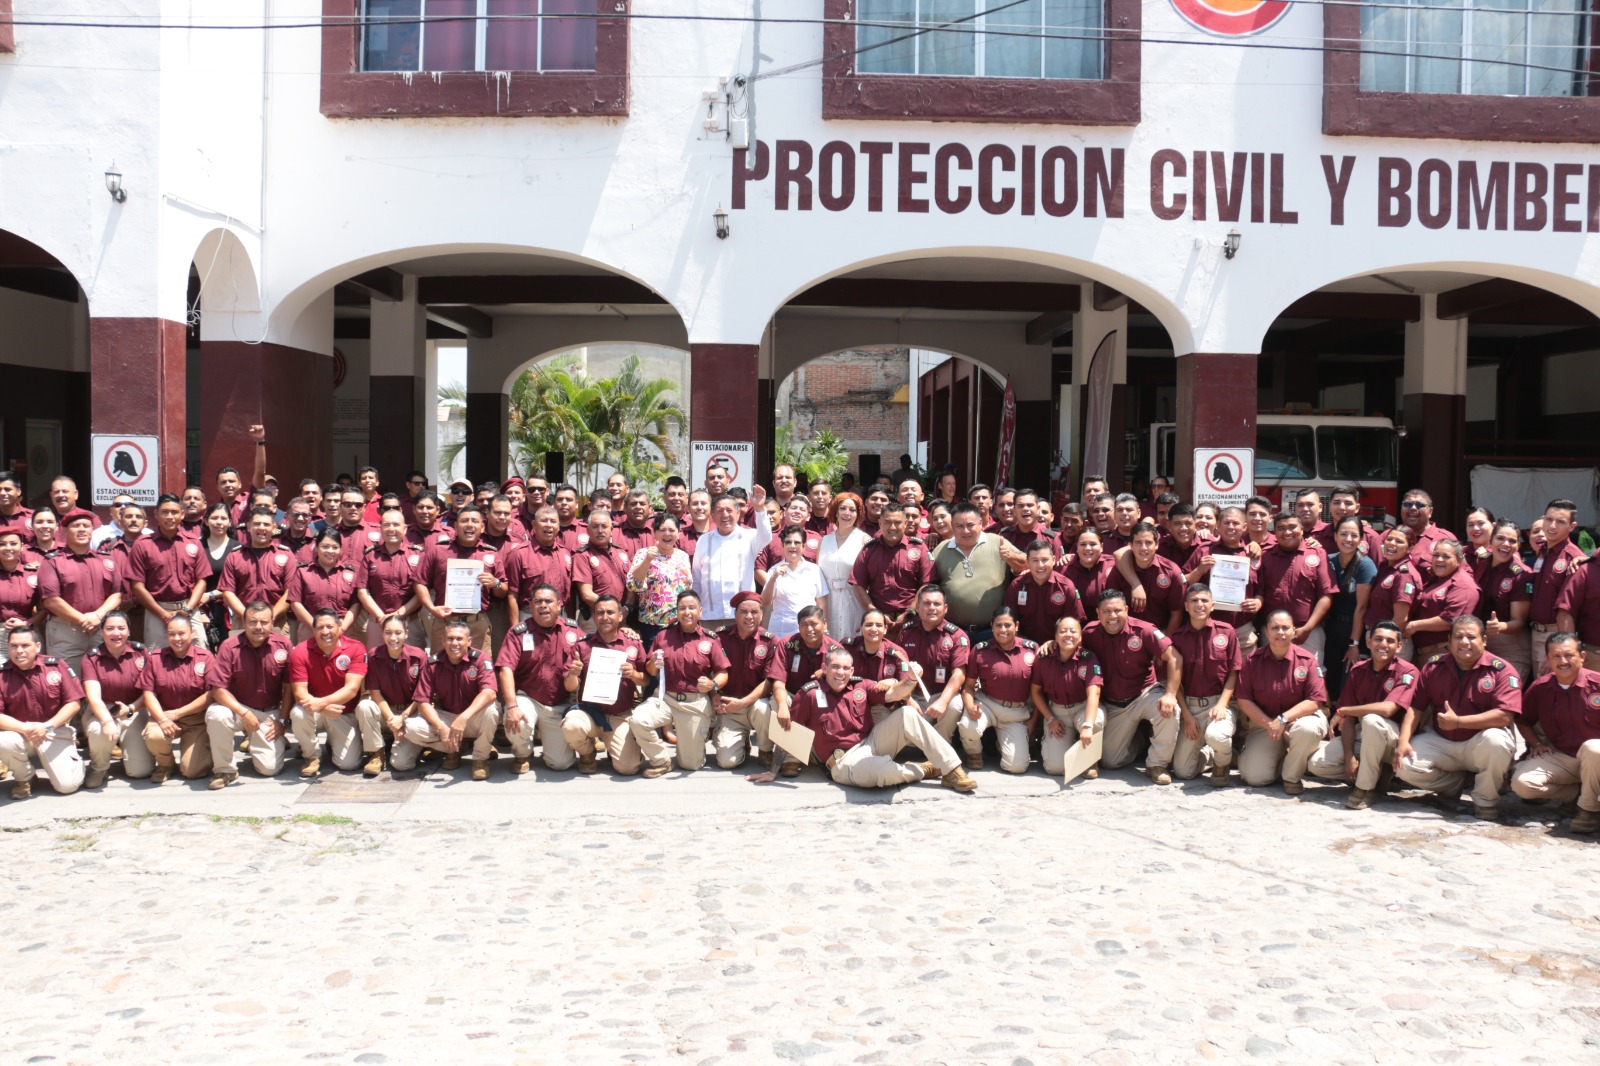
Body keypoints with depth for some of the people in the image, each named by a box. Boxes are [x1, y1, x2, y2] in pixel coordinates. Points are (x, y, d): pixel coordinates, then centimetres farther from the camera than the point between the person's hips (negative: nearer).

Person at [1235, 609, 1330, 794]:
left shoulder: (1307, 659, -10)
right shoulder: (1253, 660, -5)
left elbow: (1315, 702, -14)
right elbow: (1244, 700, -6)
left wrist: (1284, 719, -24)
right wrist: (1269, 723, -18)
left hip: (1298, 718, -1)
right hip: (1264, 722, 1)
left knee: (1307, 729, -39)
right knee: (1255, 777, -15)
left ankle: (1292, 776, -10)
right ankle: (1279, 757, 22)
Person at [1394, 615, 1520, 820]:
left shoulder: (1501, 670, -13)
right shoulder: (1434, 666, 1)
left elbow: (1505, 716, -24)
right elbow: (1415, 707, 1)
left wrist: (1458, 722, -26)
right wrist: (1403, 741, -14)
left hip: (1479, 745, -3)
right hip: (1440, 742, 3)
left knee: (1495, 739, -37)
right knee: (1404, 765, -19)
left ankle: (1485, 800, -11)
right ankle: (1456, 783, 12)